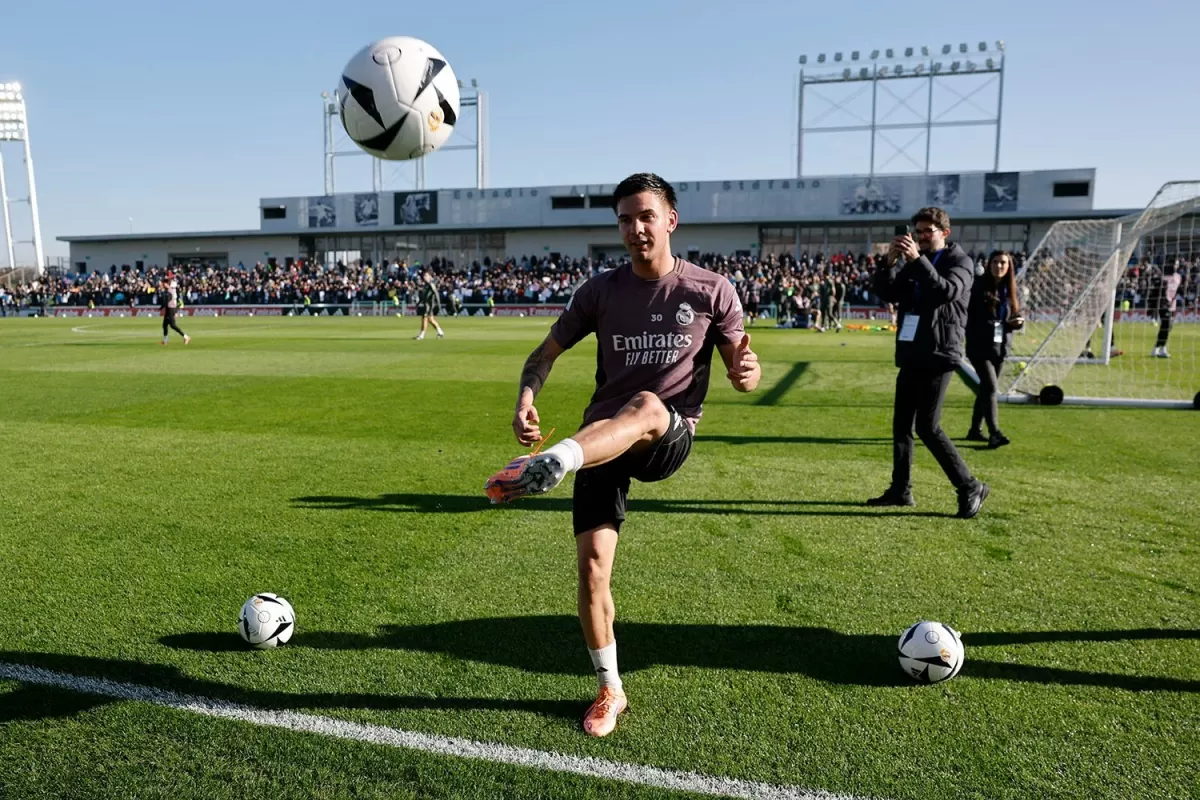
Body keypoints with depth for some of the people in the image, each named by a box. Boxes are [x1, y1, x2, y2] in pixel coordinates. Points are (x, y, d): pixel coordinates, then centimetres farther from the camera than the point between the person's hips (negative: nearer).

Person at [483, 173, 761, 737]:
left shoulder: (710, 291, 1)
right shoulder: (600, 290, 5)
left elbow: (743, 373, 6)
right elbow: (546, 353, 11)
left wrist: (747, 372, -20)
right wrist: (525, 400, -11)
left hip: (670, 440, -2)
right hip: (601, 442, 2)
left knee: (645, 405, -37)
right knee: (591, 565, -5)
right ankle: (609, 690, 16)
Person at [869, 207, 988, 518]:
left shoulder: (960, 262, -2)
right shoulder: (913, 261, 16)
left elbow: (947, 291, -22)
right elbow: (886, 293, 3)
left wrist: (917, 259, -27)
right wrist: (890, 262, -13)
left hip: (938, 355, -7)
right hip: (910, 355, 7)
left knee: (927, 426, -10)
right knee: (901, 423, 9)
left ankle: (970, 487, 1)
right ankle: (901, 490, 17)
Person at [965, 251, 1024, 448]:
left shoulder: (1010, 290, 9)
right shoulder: (978, 286, -8)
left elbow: (1017, 315, 17)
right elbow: (966, 314, -9)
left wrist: (1018, 321, -6)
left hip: (1000, 346, 6)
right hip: (980, 346, -6)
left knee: (985, 388, 13)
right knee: (990, 386, -15)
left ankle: (975, 430, 23)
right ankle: (995, 433, -17)